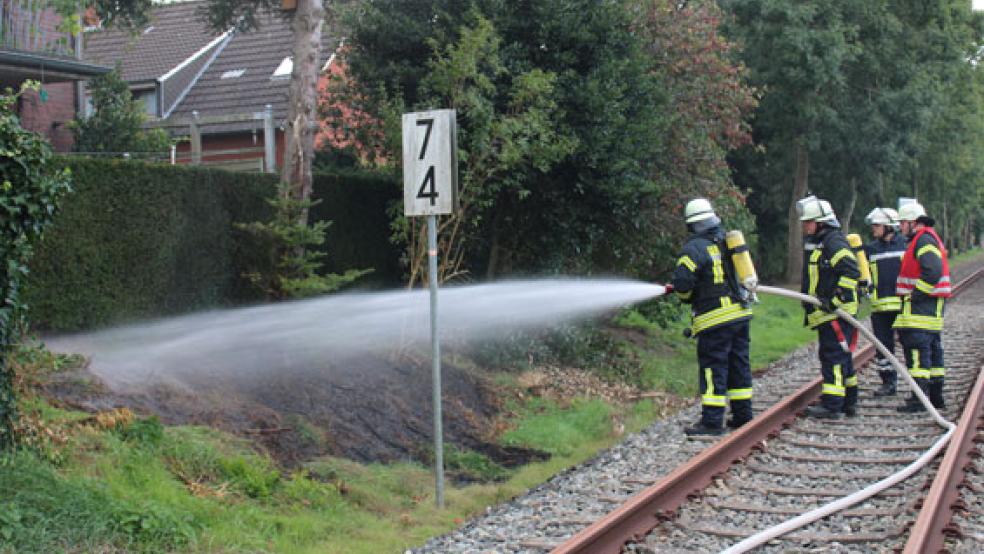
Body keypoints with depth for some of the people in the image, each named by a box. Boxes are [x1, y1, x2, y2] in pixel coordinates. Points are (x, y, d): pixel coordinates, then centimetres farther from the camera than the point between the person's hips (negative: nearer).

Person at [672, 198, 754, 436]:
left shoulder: (695, 248, -12)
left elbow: (682, 282, -20)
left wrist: (686, 296, 2)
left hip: (716, 318, -7)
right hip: (741, 312, 8)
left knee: (713, 366, -4)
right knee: (738, 364, 14)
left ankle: (712, 420, -4)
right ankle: (743, 415, 20)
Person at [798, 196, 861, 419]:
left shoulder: (834, 242, -14)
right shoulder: (813, 243, 18)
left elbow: (851, 272, -22)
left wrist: (835, 300, -24)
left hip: (837, 312, -10)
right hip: (826, 314, 10)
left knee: (833, 357, -9)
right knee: (842, 358, 15)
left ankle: (832, 405, -8)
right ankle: (849, 403, 23)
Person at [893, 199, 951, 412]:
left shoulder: (924, 240, -13)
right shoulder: (927, 238, 21)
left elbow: (933, 271, -25)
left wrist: (916, 294, -21)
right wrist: (914, 293, 18)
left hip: (921, 306, -11)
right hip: (932, 306, 11)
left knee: (917, 349, -14)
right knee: (932, 348, 15)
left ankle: (920, 398, -18)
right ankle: (935, 395, 22)